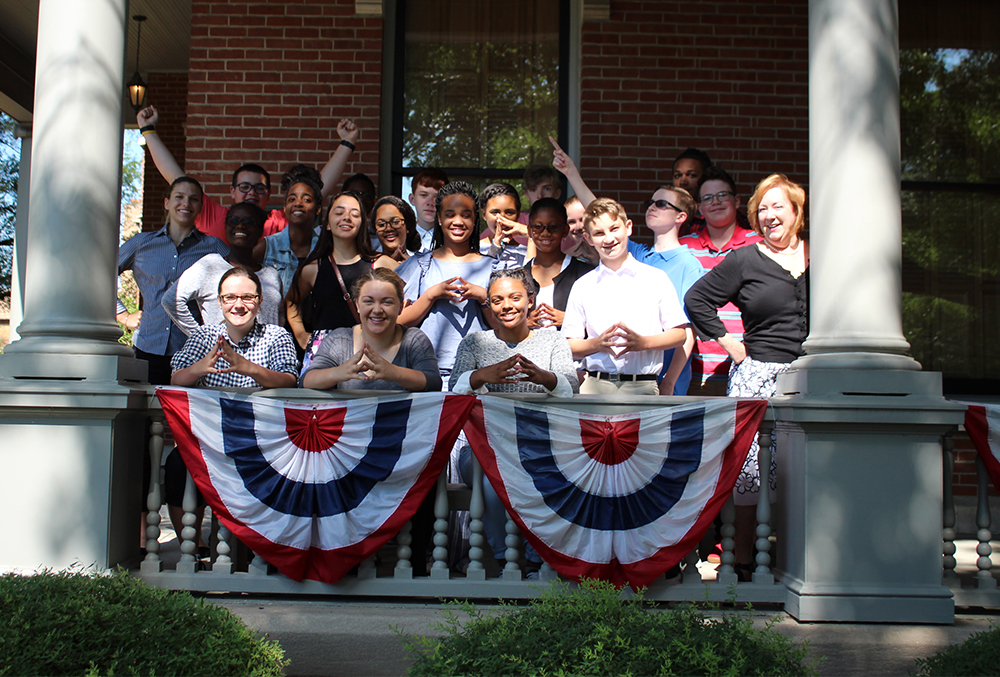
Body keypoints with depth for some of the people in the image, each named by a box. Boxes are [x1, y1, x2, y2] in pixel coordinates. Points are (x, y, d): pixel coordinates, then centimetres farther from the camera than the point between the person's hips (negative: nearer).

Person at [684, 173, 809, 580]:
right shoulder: (744, 261, 3)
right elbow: (697, 299, 7)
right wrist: (727, 341, 2)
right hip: (757, 375, -2)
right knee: (750, 467, -7)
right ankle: (743, 558, 3)